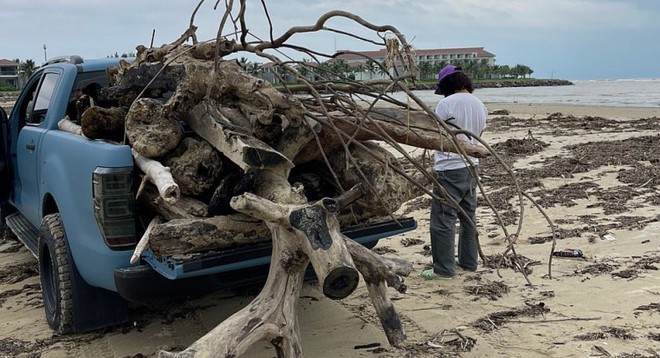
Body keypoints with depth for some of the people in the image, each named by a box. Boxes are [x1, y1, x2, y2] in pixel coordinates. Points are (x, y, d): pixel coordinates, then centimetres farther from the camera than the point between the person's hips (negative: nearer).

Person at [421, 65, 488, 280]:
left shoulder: (446, 104, -14)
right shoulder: (480, 106, 10)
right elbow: (477, 135, 15)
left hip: (450, 168, -8)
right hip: (471, 166, 9)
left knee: (443, 218, -3)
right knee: (468, 215, 18)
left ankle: (444, 269, 0)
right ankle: (469, 261, 28)